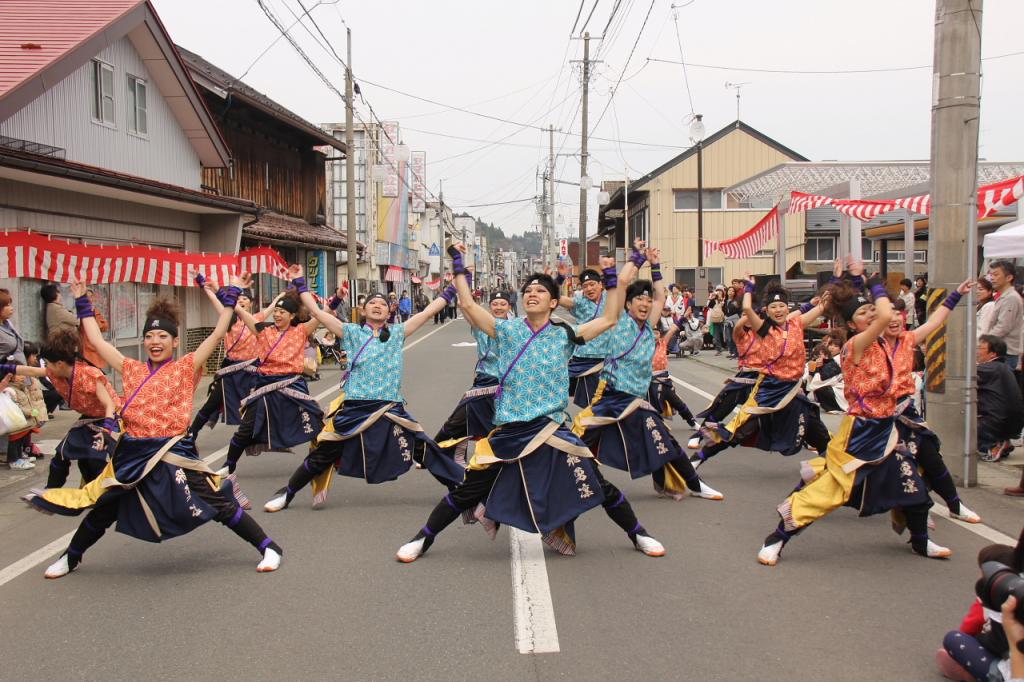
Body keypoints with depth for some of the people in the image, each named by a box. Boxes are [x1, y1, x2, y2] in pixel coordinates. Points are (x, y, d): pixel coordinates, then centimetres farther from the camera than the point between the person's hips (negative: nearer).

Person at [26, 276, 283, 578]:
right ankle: (70, 557, 42)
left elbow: (218, 334, -8)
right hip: (131, 454, 4)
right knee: (103, 510, 20)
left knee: (219, 505, -4)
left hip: (173, 454, -4)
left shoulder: (186, 367, -2)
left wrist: (231, 295, -10)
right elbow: (97, 340, 16)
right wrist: (82, 303, 20)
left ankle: (268, 548, 6)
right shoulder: (132, 369, 10)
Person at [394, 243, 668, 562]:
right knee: (467, 492, 3)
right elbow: (468, 305, -4)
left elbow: (608, 319, 0)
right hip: (509, 430, 0)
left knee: (599, 487, 4)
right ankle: (422, 539, 21)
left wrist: (613, 280, -2)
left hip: (552, 430, 0)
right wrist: (458, 266, 0)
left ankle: (638, 534, 27)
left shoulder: (564, 335, 3)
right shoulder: (507, 330, 2)